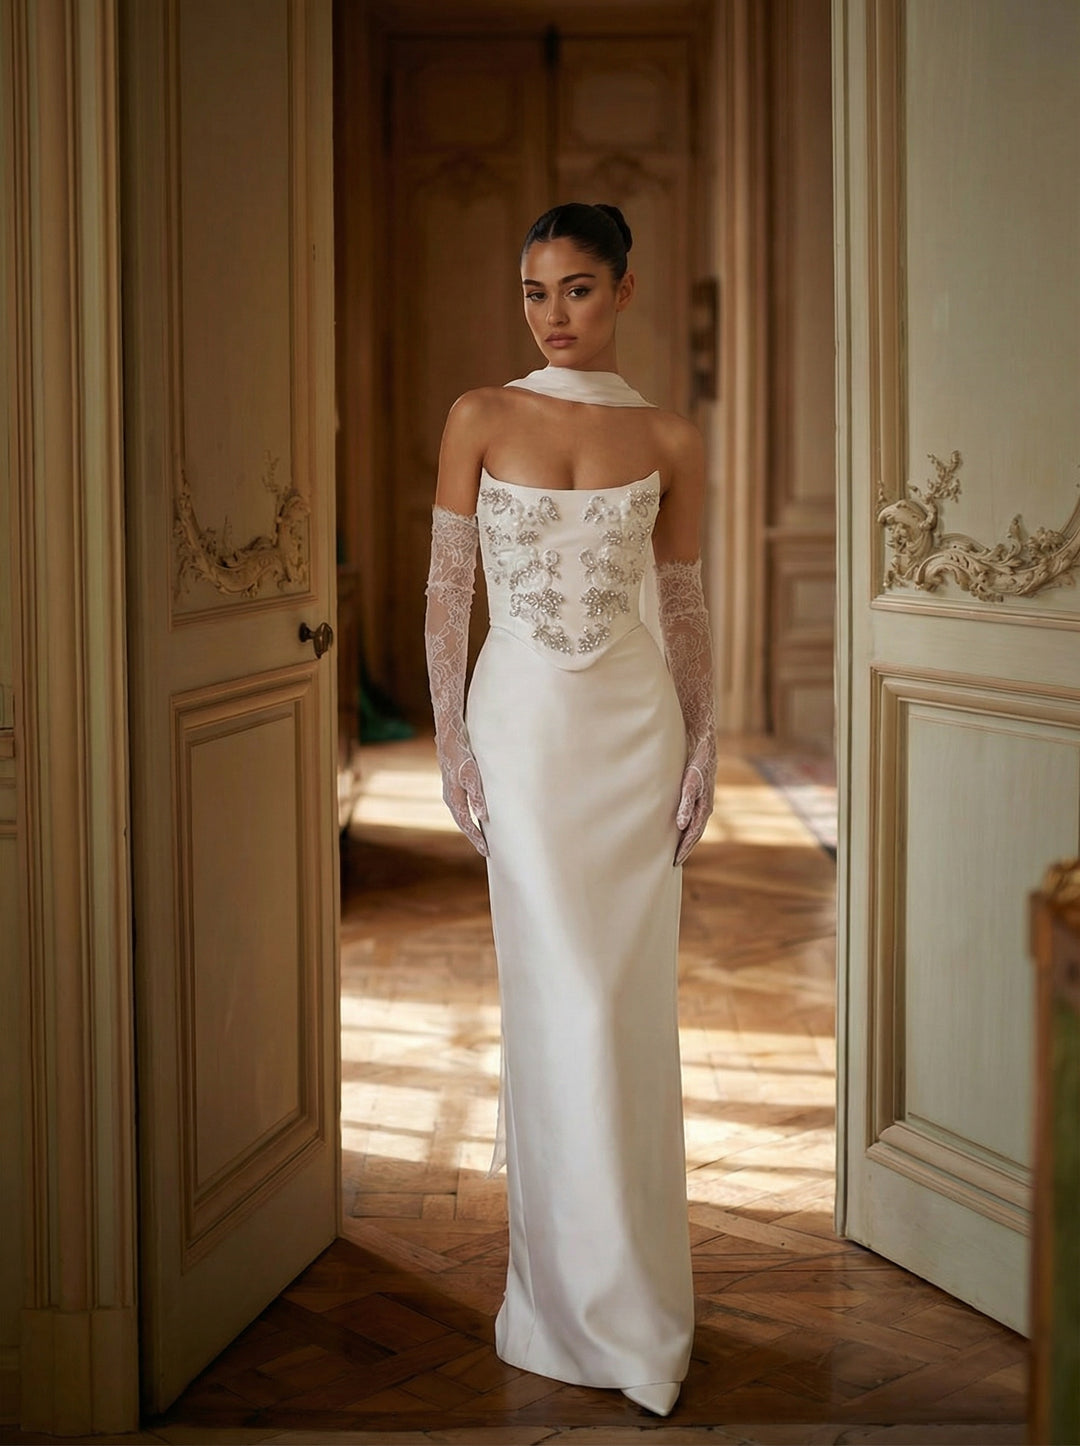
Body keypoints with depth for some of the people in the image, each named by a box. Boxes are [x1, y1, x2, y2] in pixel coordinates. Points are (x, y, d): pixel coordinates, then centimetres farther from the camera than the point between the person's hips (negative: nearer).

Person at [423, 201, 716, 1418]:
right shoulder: (480, 420, 1)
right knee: (562, 997, -1)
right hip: (522, 720, -1)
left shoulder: (669, 441, 4)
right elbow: (445, 593, 0)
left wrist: (704, 748, 3)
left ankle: (621, 1277, 21)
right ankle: (586, 1294, 12)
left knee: (630, 1004, 5)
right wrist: (451, 744, -5)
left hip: (636, 724, 1)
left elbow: (685, 607, 9)